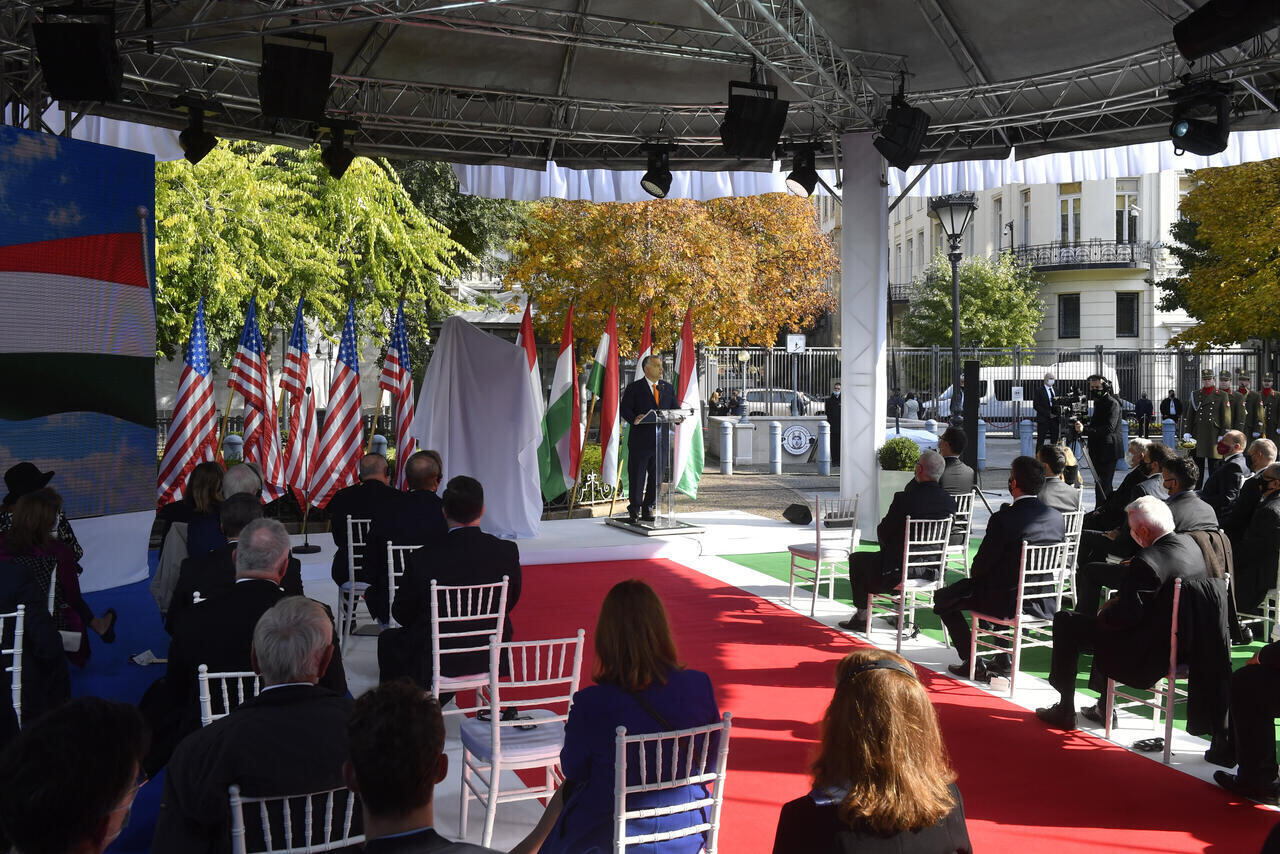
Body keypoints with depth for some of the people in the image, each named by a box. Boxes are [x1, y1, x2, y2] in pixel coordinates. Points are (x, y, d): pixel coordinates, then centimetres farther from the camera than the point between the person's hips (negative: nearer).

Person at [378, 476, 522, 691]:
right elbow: (510, 602, 3)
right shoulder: (507, 551, -13)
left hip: (434, 664, -3)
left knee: (388, 639, 26)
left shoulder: (423, 558, -19)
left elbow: (402, 614, -6)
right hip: (491, 657, 3)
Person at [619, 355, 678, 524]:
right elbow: (624, 409, -7)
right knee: (637, 476, 0)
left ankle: (648, 509, 18)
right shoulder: (634, 388, 0)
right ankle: (634, 510, 10)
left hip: (661, 440, 4)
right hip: (640, 441, -4)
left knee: (656, 476, 8)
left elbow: (674, 408, 14)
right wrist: (633, 419, -27)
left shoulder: (668, 388, 14)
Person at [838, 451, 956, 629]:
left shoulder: (905, 499, -22)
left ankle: (860, 615, 23)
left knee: (856, 559, 18)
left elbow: (883, 532, -11)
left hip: (897, 573, -6)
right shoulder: (950, 501, -5)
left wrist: (885, 544, 14)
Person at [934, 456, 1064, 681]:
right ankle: (1002, 659, 32)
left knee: (942, 598, 13)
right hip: (1044, 603, 7)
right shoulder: (1057, 517, -3)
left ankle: (972, 663, 11)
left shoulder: (1003, 519, -22)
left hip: (1008, 601, -7)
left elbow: (981, 566, -16)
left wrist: (974, 574, 9)